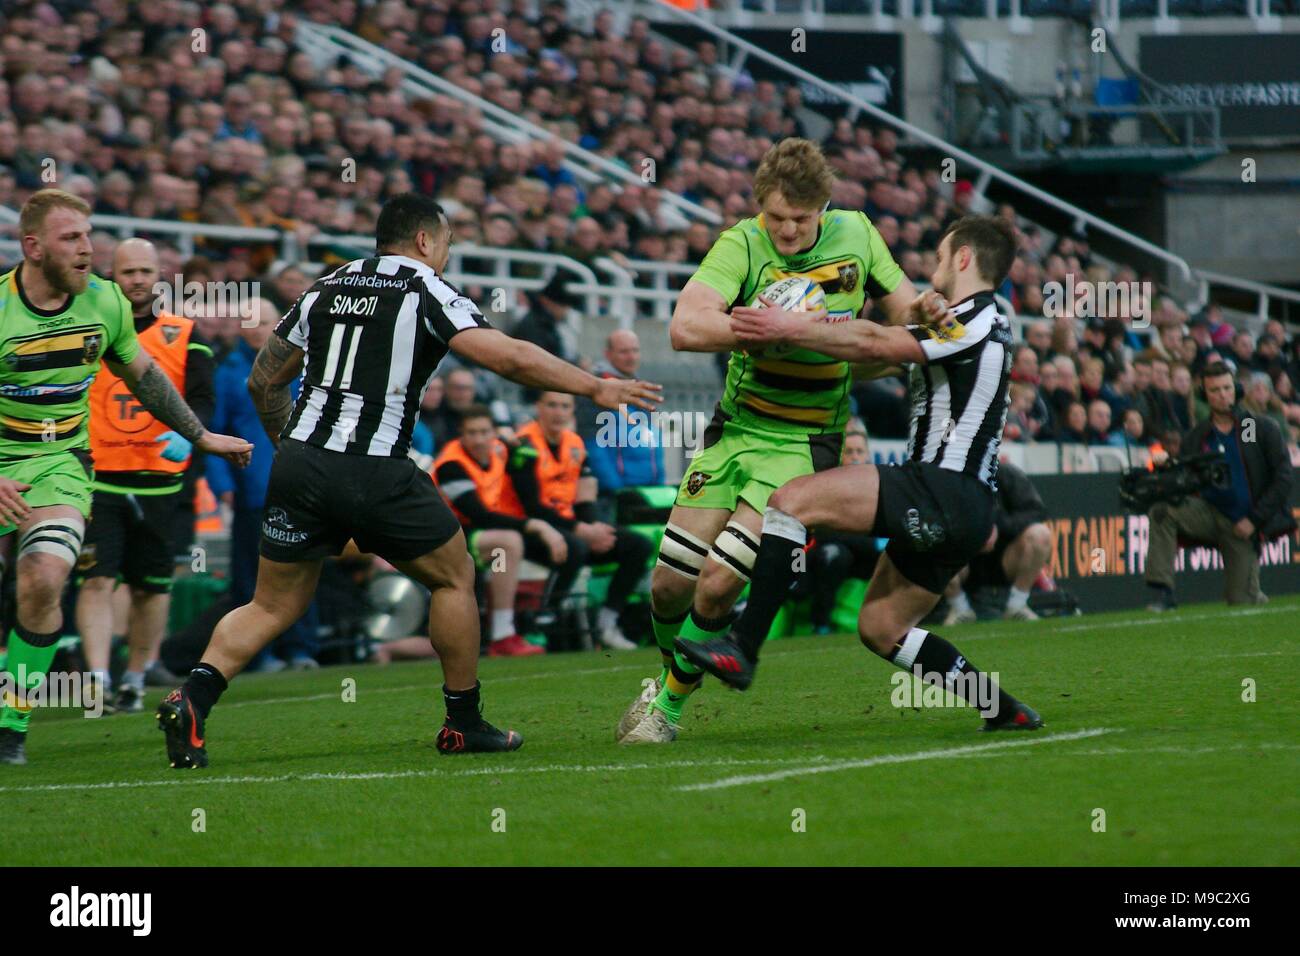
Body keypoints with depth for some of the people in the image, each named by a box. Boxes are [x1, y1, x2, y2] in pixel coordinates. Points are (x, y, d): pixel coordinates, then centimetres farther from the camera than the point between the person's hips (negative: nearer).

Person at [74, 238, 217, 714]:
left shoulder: (184, 335, 6)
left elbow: (202, 400, -4)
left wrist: (187, 434, -24)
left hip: (161, 483, 1)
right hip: (98, 479, -1)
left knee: (152, 586, 8)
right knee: (97, 580, -14)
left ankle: (135, 680, 22)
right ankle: (98, 679, -21)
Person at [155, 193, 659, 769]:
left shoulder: (327, 287, 16)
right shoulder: (427, 293, 0)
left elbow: (263, 381, 20)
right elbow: (509, 358, -9)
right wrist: (595, 388, 0)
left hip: (299, 462, 5)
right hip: (376, 475, -5)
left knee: (273, 607, 11)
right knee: (454, 576, 15)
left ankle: (193, 698, -10)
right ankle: (464, 725, 18)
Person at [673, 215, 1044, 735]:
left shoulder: (975, 322, -9)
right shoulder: (983, 325, 23)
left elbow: (875, 345, -18)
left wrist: (790, 329, -18)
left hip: (943, 493, -10)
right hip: (958, 509, 10)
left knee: (793, 500, -17)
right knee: (881, 629, 16)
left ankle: (741, 648, -23)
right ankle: (1005, 711, 18)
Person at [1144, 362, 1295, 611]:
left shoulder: (1263, 428, 0)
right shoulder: (1195, 438, 7)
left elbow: (1283, 478, -4)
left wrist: (1254, 520, -10)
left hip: (1243, 526, -2)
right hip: (1209, 514, 2)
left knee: (1242, 603, -8)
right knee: (1161, 510, -26)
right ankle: (1163, 593, -28)